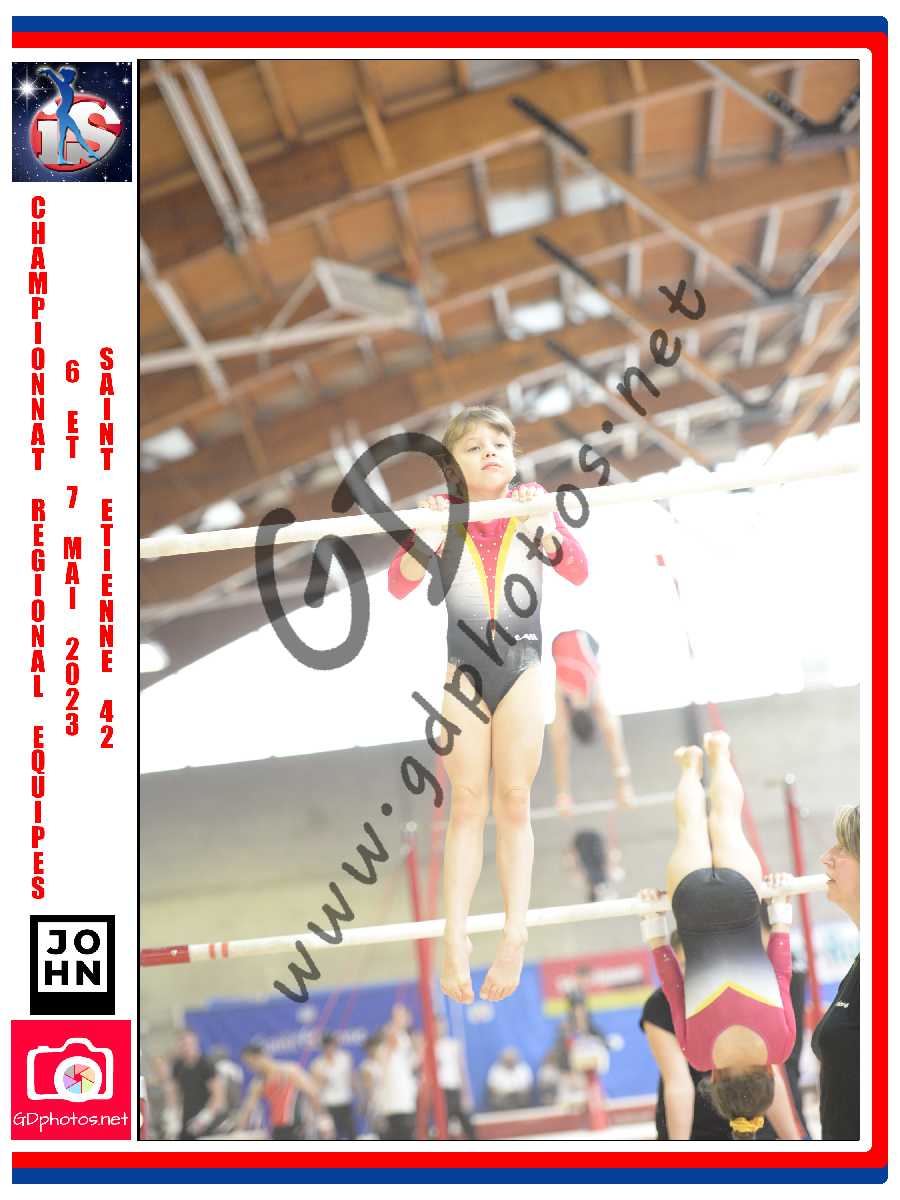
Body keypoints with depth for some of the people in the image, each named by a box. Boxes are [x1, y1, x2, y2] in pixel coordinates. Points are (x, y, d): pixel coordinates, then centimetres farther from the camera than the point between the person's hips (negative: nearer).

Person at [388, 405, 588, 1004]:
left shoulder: (532, 504, 2)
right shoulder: (444, 511, 0)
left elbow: (578, 570, -8)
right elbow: (399, 584, -8)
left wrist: (543, 527, -26)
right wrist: (427, 540, -27)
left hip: (522, 668, 0)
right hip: (463, 672, 0)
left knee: (515, 804, 1)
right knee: (468, 805, 0)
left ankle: (516, 938, 1)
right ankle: (455, 938, 0)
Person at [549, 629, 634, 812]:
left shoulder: (598, 700, -35)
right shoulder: (559, 696, -35)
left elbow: (614, 740, -38)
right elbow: (560, 749, -35)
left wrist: (624, 784, -42)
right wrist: (563, 793, -37)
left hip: (582, 639, 0)